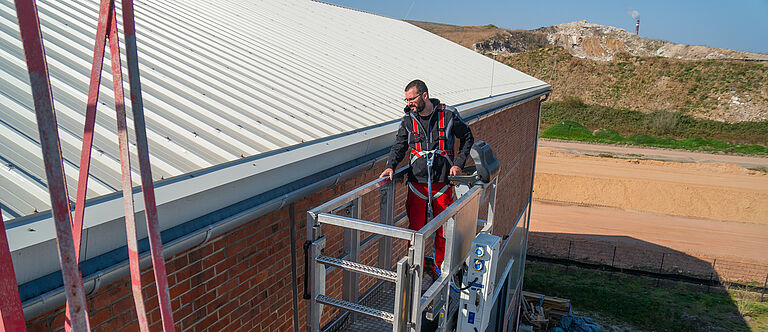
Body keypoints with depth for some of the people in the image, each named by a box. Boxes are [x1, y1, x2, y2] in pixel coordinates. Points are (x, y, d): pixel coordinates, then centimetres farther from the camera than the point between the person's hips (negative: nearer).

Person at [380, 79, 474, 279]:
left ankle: (439, 267, 26)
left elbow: (467, 138, 10)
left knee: (442, 229, 7)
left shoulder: (448, 115, -3)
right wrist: (391, 166, -14)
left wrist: (458, 164, 0)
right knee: (416, 228, 4)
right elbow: (399, 146, 5)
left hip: (442, 183, -1)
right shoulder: (408, 120, 4)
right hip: (417, 182, 1)